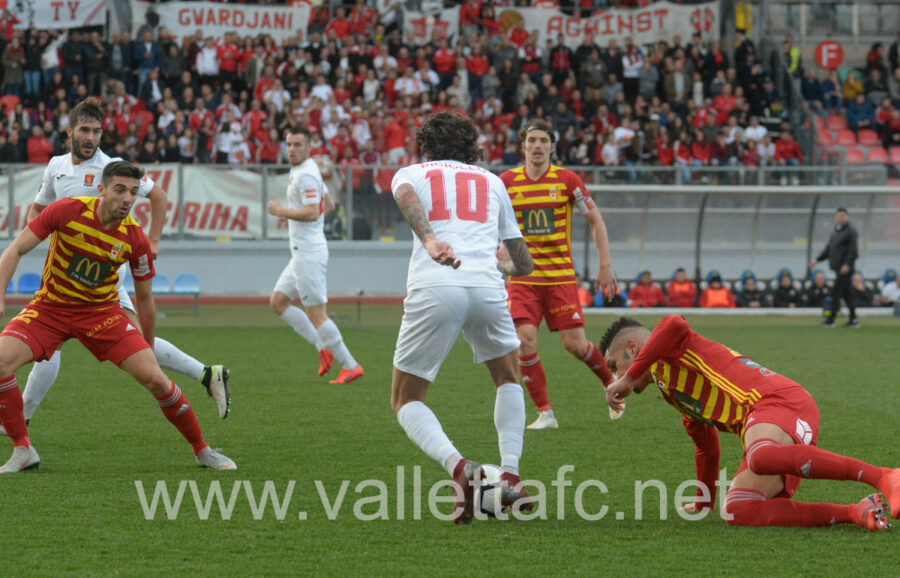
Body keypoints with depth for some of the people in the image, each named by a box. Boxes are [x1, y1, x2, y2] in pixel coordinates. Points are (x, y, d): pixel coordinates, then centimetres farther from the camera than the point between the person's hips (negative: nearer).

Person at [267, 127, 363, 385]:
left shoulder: (305, 175, -16)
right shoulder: (302, 171, 16)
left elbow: (312, 213, -25)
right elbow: (328, 204, 24)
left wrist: (280, 211, -15)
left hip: (309, 254, -11)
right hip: (302, 253, 11)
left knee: (316, 313, -8)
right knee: (277, 302, 14)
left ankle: (350, 366, -3)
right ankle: (323, 348, 12)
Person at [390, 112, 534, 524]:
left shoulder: (411, 174, 20)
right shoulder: (492, 182, 27)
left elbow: (405, 195, -8)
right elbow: (524, 264, 29)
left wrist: (429, 240, -25)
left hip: (433, 289, -2)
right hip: (486, 289, 2)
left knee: (406, 401, 11)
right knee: (508, 380, 28)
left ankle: (459, 468, -16)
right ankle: (510, 477, 12)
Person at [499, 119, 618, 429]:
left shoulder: (566, 180, -1)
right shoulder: (506, 182, 1)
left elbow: (596, 220, 7)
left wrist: (605, 266, 2)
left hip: (560, 274, -1)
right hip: (522, 276, 1)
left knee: (575, 344, -6)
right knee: (525, 339, -16)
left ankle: (612, 382, 25)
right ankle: (545, 412, -5)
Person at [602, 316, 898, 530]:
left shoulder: (667, 354, 8)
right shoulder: (675, 395, 37)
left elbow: (674, 325, -18)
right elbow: (706, 448, 49)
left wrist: (628, 379, -11)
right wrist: (703, 501, 60)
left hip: (779, 401, -9)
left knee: (762, 459, -42)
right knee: (737, 512, -10)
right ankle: (856, 514, -20)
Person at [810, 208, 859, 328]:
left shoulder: (851, 231, -8)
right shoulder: (835, 232, 18)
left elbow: (853, 250, -16)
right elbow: (828, 249, 24)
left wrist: (847, 264, -26)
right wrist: (817, 260, 16)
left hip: (845, 268, -9)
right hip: (837, 267, 9)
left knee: (836, 292, -11)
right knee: (846, 294, 10)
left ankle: (831, 320, -10)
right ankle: (853, 320, 13)